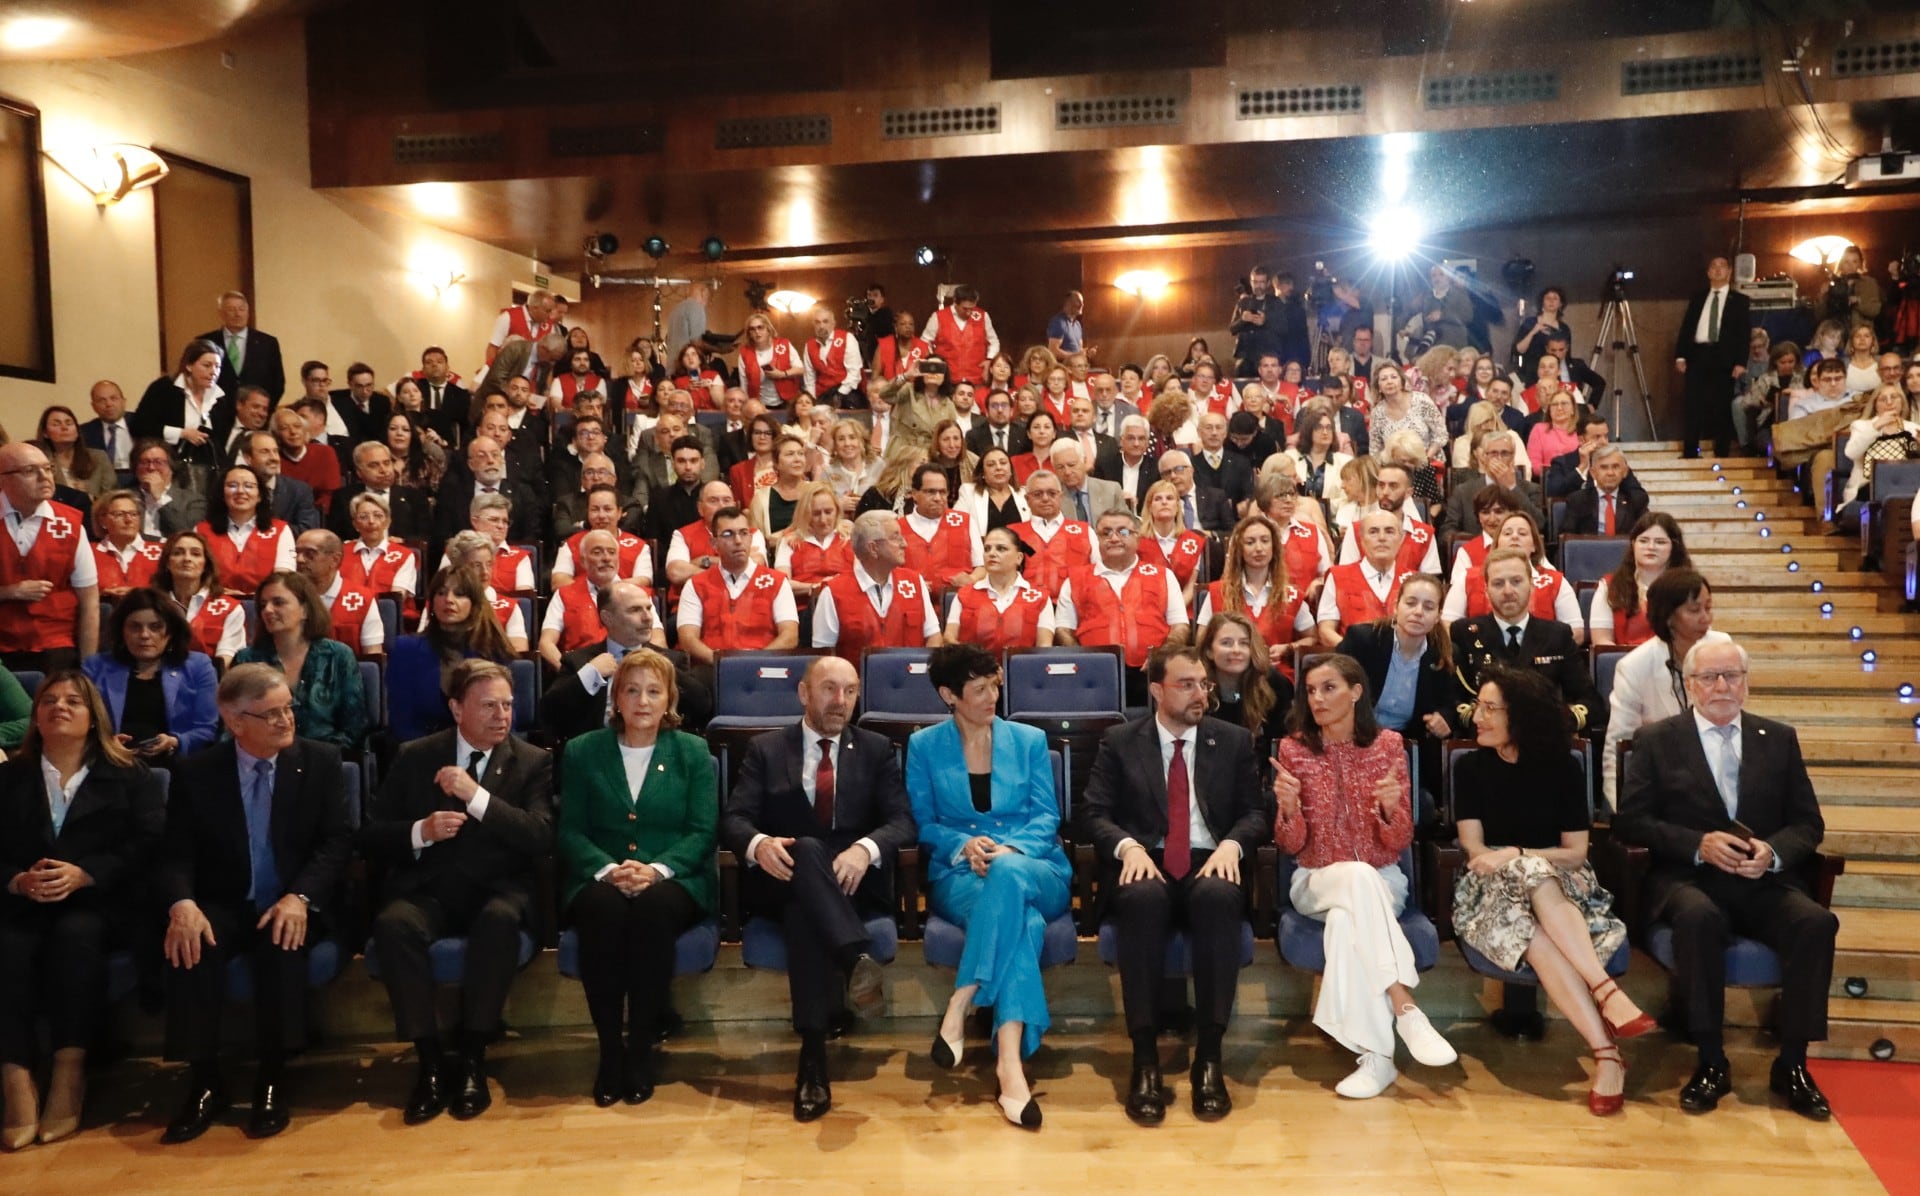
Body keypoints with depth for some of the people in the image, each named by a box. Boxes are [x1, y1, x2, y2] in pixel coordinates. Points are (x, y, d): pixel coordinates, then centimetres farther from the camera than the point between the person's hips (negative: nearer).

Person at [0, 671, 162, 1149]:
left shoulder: (129, 775, 13)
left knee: (74, 935, -35)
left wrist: (82, 875, -15)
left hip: (98, 904, -2)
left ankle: (70, 1072, -29)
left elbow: (148, 845, -1)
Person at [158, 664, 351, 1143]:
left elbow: (337, 842, -7)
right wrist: (182, 903, -26)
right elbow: (175, 853, -3)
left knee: (281, 942, -34)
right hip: (225, 907, 1)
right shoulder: (195, 771, 2)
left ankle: (272, 1078, -20)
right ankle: (205, 1081, -18)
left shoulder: (321, 760, 0)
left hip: (294, 906, -1)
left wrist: (300, 896, -25)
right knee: (190, 942, -31)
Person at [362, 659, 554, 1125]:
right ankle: (432, 1061, -21)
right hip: (427, 889, 1)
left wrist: (478, 797, -18)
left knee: (498, 920, -36)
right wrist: (421, 832, -14)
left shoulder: (533, 761, 5)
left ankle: (472, 1058, -22)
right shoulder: (415, 757, 9)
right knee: (392, 924, -32)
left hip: (497, 891, -1)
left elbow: (542, 838, -9)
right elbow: (370, 838, 7)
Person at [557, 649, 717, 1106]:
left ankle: (641, 1049, -23)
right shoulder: (582, 751, 12)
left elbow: (703, 832, 1)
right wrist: (608, 869, -16)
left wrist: (657, 869, -18)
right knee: (603, 910, -35)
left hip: (673, 881, -1)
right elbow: (569, 830, 4)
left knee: (654, 908, -36)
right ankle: (609, 1048, -21)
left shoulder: (694, 752, 9)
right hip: (600, 879, 1)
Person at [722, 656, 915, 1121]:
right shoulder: (765, 750, 13)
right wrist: (758, 843, -26)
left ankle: (814, 1054, -46)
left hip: (855, 882, 1)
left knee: (804, 910, -36)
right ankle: (857, 959, -57)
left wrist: (866, 849, -24)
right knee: (806, 850, -38)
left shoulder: (877, 750, 14)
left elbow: (903, 821, 0)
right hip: (782, 879, 0)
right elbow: (734, 819, 0)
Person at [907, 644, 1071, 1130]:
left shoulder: (1029, 740, 13)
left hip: (1036, 870, 1)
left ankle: (960, 1006, -38)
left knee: (1008, 874, -40)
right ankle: (1010, 1062, -44)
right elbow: (922, 823, 7)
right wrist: (963, 844, -14)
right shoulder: (924, 746, 11)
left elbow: (1046, 815, 5)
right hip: (959, 875, -1)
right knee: (1020, 920, -38)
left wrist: (1011, 850, -16)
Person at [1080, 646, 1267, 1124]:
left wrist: (1232, 843, -14)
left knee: (1218, 898, -36)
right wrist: (1128, 845, -18)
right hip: (1146, 864, -1)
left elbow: (1256, 811, 8)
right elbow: (1095, 813, 2)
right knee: (1143, 899, -38)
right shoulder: (1119, 742, 9)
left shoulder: (1234, 740, 14)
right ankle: (1145, 1058, -32)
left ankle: (1209, 1057, -31)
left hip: (1211, 864, 1)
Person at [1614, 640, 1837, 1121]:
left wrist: (1773, 851, -12)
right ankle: (1711, 1061, -21)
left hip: (1765, 882, 3)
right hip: (1688, 878, -2)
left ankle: (1792, 1063, -13)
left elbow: (1808, 822, 10)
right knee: (1698, 916, -36)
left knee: (1816, 921, -28)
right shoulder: (1657, 740, 6)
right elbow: (1630, 821, -1)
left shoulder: (1779, 739, 14)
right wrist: (1699, 844, -15)